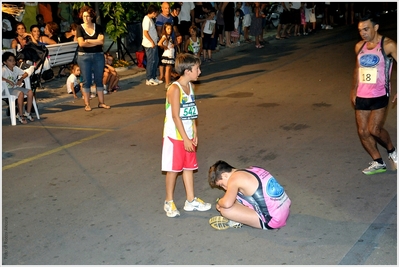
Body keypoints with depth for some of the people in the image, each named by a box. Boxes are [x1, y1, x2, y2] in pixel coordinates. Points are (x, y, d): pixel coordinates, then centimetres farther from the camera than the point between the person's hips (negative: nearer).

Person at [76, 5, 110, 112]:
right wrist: (96, 42, -8)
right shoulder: (80, 28, 0)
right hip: (84, 56, -2)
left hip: (98, 56, 2)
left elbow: (101, 41, -9)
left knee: (99, 80, 7)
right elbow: (81, 43, -13)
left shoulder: (98, 27, 4)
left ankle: (101, 103, 14)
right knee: (86, 81, 1)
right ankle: (87, 104, 7)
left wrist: (88, 41, -10)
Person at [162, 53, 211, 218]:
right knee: (174, 169, 3)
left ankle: (191, 201, 25)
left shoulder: (190, 86, 6)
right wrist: (186, 139, -18)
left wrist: (194, 133, 9)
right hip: (175, 136, -8)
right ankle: (169, 202, 19)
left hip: (188, 136, 8)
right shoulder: (175, 89, -19)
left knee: (189, 167, 14)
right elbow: (175, 116, -20)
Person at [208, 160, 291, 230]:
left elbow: (227, 204, -25)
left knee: (225, 210, -15)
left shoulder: (235, 178, -14)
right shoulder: (251, 169, 10)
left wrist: (219, 202, -2)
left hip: (272, 221, -9)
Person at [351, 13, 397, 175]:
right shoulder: (359, 47, 7)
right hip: (361, 96, 6)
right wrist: (354, 90, 20)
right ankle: (378, 163, 18)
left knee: (374, 129, -13)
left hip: (379, 96, -6)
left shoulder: (387, 45, -10)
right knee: (362, 131, 3)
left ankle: (392, 151, 18)